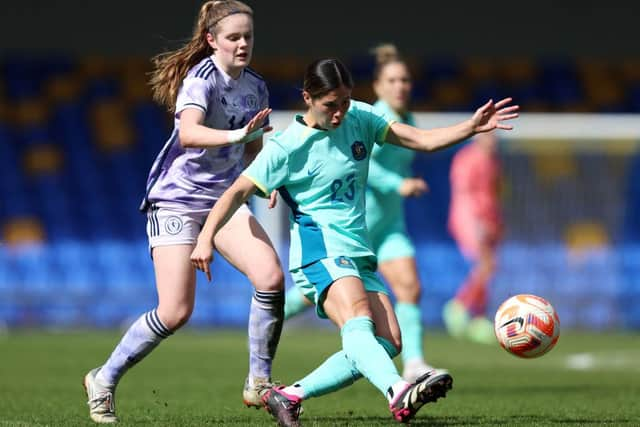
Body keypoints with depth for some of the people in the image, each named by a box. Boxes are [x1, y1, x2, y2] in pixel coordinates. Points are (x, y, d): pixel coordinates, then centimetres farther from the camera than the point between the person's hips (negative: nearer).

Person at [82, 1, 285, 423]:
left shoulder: (256, 88, 6)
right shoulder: (201, 79, -16)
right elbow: (189, 133, -37)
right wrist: (236, 135, -52)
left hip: (223, 198, 6)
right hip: (176, 199, -6)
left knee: (271, 277, -18)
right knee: (175, 312, -12)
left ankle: (259, 382, -4)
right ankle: (104, 380, 10)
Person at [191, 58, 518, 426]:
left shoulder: (360, 118, 9)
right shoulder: (287, 147, -6)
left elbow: (423, 140, 7)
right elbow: (239, 191, -9)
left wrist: (473, 127, -8)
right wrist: (206, 238, -22)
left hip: (358, 252, 8)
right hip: (318, 248, -7)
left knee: (388, 344, -7)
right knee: (359, 323, -32)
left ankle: (288, 396, -1)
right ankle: (399, 394, -60)